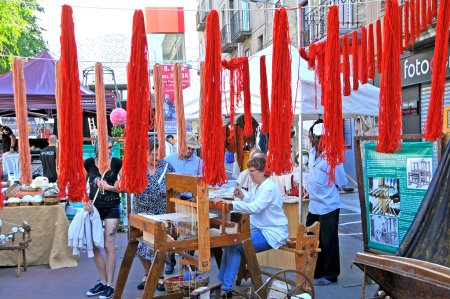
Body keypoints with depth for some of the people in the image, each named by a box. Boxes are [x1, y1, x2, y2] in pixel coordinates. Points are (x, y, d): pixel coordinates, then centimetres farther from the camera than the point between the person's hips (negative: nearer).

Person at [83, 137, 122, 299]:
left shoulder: (117, 163, -8)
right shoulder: (89, 163, -2)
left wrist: (108, 187, -18)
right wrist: (84, 200, -8)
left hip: (111, 208, -3)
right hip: (93, 207, 3)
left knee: (109, 246, -2)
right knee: (94, 245, 8)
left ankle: (110, 285, 8)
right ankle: (103, 281, 24)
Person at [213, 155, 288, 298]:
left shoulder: (269, 188, -19)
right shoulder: (261, 186, 12)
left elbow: (255, 208, -30)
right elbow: (254, 203, 21)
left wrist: (231, 203, -34)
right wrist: (242, 196, 4)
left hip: (272, 233, -9)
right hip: (260, 229, 9)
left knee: (235, 245, -19)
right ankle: (221, 283, 0)